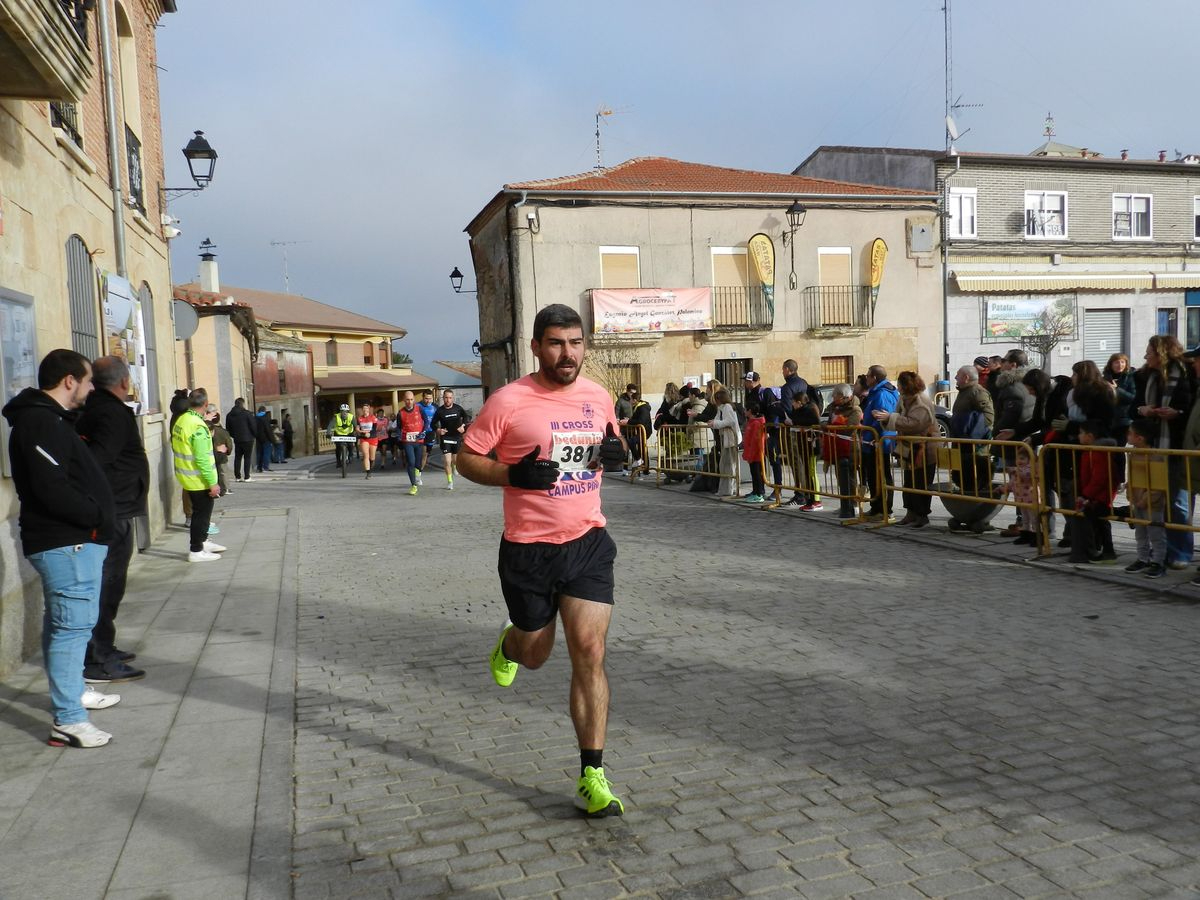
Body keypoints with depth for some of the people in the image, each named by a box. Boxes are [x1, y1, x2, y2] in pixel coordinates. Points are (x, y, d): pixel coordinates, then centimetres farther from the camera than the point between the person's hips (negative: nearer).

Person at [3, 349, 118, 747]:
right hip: (67, 544, -11)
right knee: (73, 626, -8)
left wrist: (98, 516, 6)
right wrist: (99, 516, -15)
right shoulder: (42, 423, -17)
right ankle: (67, 721, -3)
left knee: (62, 624, 21)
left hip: (71, 540, 11)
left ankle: (72, 692, 36)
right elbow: (53, 491, -25)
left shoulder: (46, 419, 17)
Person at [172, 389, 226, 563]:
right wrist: (212, 482, -22)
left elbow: (177, 447, 15)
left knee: (199, 511, 23)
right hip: (199, 480, -9)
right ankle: (196, 551, 12)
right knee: (202, 514, 4)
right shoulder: (198, 426, -25)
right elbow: (202, 459, -26)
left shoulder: (181, 420, 3)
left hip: (187, 476, 9)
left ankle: (202, 541, 36)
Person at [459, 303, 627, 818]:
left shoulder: (597, 396, 3)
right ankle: (509, 645, 53)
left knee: (589, 653, -5)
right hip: (529, 550, -2)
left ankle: (592, 776, 5)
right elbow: (467, 459, -4)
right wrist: (514, 475, -22)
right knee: (535, 654, 14)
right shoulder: (509, 402, -11)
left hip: (588, 543, 3)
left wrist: (615, 453, -4)